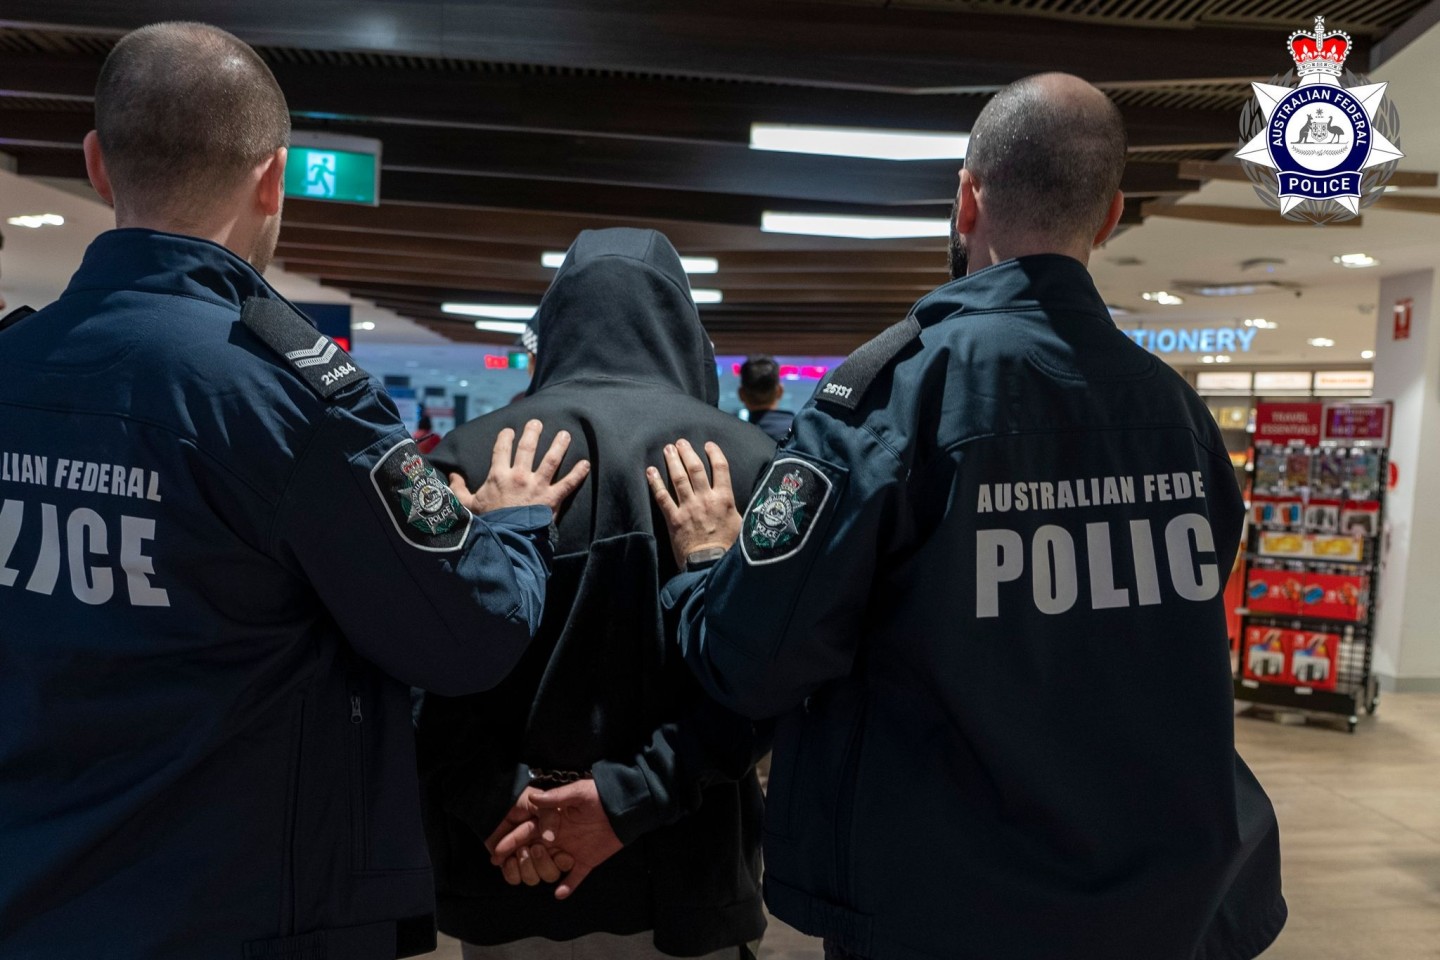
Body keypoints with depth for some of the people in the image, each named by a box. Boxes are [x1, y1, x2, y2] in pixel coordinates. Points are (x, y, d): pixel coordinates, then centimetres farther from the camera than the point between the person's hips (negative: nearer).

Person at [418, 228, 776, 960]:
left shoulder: (473, 454, -5)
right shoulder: (744, 458, -6)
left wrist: (494, 800, -11)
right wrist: (633, 795, -15)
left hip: (507, 874, 1)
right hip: (683, 877, 0)